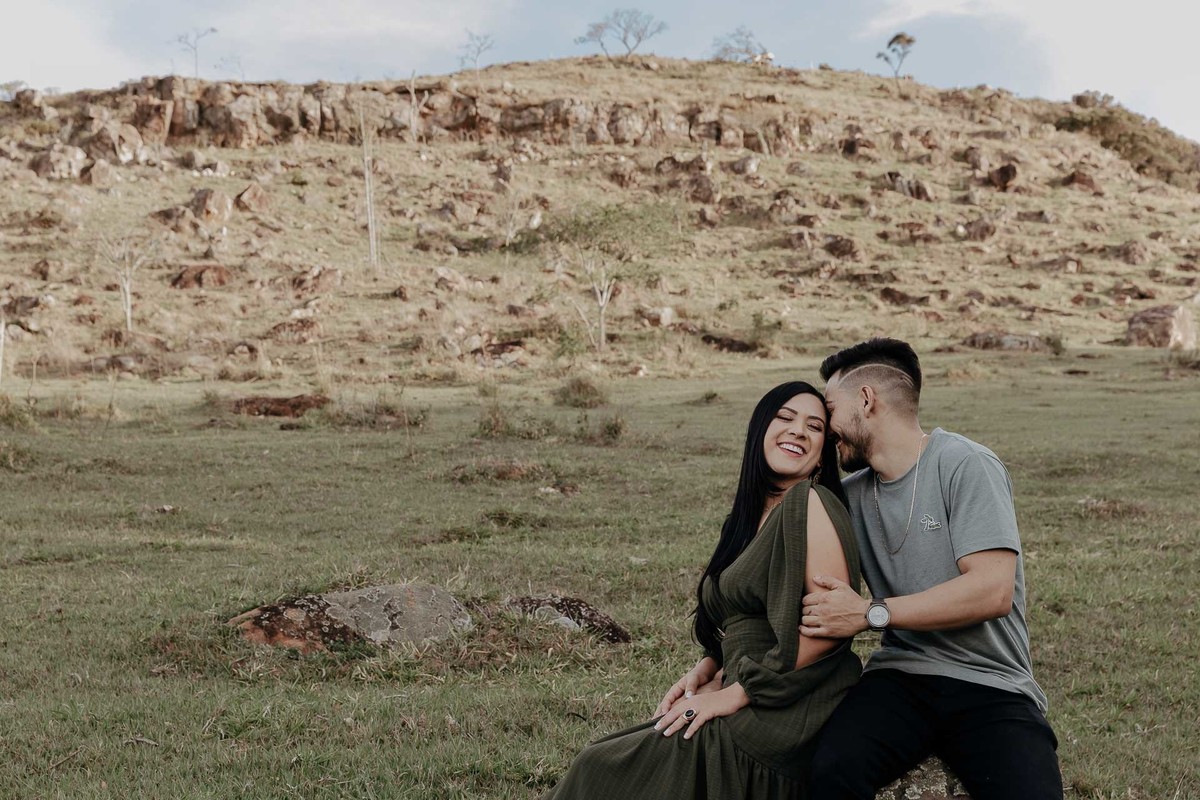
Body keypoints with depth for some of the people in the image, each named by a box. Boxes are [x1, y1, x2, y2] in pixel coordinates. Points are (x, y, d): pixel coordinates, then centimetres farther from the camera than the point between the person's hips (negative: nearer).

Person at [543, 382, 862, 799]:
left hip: (783, 721, -8)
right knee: (602, 762, 7)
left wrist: (733, 694, -15)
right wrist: (707, 670, 1)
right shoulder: (751, 517, 16)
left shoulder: (809, 502, -12)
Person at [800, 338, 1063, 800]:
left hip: (992, 685, -3)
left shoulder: (964, 466, -6)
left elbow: (993, 590, -17)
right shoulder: (851, 494, 12)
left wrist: (871, 614, -17)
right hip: (902, 675, 3)